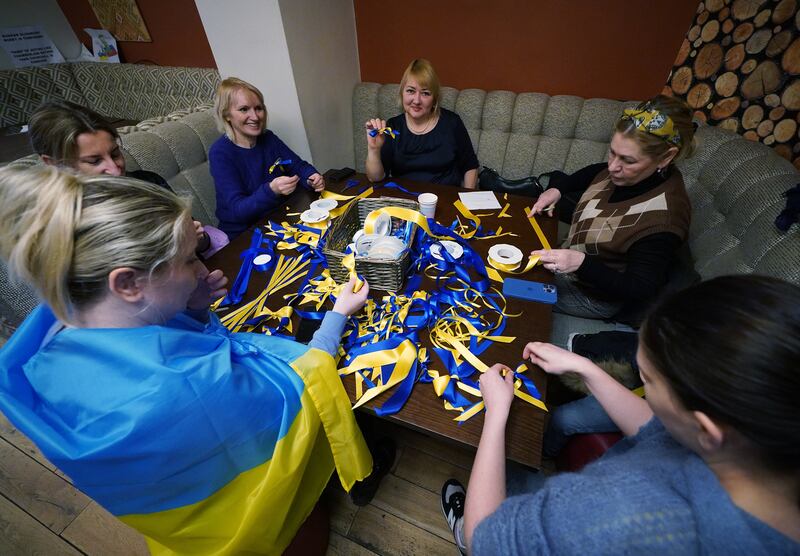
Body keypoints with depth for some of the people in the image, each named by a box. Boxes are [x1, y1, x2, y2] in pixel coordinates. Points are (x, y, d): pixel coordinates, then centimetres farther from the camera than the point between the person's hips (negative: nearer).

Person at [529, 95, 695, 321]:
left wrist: (582, 263, -41)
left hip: (592, 294, -7)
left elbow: (638, 290, -27)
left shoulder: (663, 219, -35)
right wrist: (557, 189, -6)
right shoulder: (627, 171, -13)